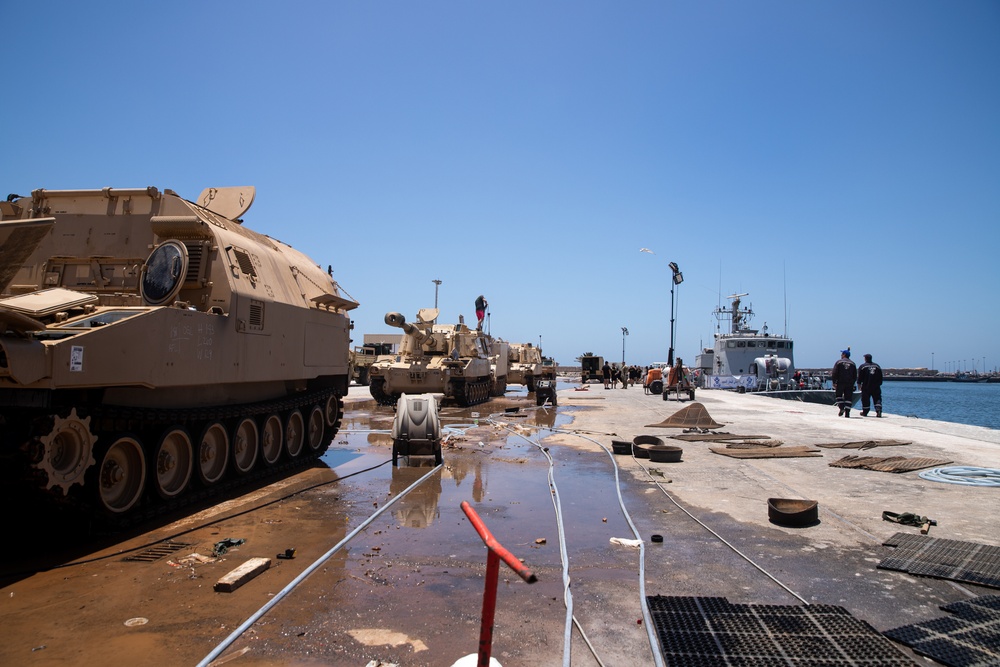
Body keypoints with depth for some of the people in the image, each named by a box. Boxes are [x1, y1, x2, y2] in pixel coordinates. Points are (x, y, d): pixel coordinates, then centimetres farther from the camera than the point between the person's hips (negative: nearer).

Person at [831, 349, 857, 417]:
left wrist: (834, 382, -1)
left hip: (840, 382, -3)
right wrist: (852, 383, 16)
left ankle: (841, 408, -6)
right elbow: (855, 376, 11)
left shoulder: (839, 362, 0)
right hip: (850, 384, 3)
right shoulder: (852, 363, 11)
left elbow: (834, 373, -6)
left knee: (839, 395, 12)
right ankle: (847, 413, -2)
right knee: (848, 398, 3)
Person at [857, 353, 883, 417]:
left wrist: (859, 384, 4)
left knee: (865, 400, 4)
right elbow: (880, 377, 14)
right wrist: (879, 384, 19)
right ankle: (879, 411, -12)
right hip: (876, 387, 3)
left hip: (866, 386, -3)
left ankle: (865, 412, 11)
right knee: (877, 399, 3)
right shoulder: (877, 366, 11)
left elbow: (859, 377, -3)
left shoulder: (862, 366, -2)